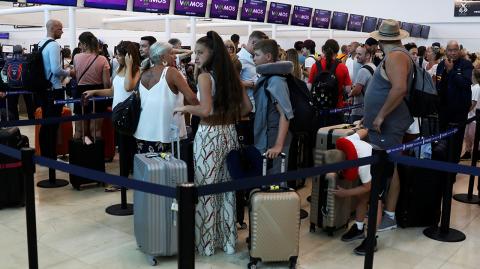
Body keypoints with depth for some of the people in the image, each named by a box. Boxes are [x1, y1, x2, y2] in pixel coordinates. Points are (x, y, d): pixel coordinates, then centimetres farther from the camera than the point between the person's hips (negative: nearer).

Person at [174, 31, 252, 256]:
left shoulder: (205, 76, -11)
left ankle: (206, 243, 14)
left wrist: (184, 108, -7)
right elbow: (247, 107, 9)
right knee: (227, 189, 13)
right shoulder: (231, 74, 9)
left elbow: (206, 110, -22)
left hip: (209, 136, -7)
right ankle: (228, 241, 24)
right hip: (230, 134, 7)